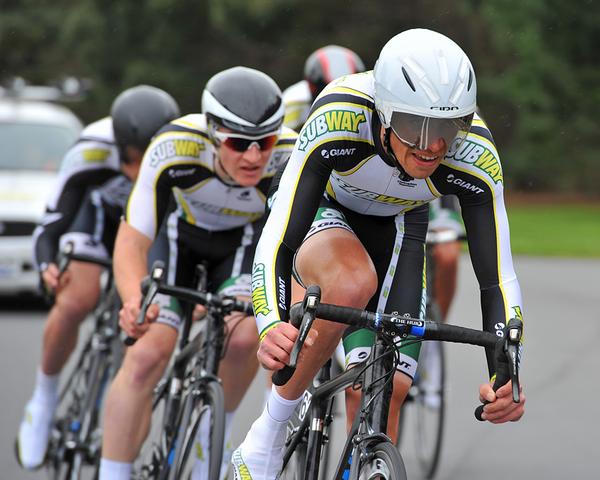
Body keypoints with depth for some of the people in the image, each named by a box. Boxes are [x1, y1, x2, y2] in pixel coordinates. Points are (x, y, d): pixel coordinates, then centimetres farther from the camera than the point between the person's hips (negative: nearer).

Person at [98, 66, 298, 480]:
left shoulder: (294, 157, -35)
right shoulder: (174, 149, -37)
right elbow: (133, 241, -36)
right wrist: (135, 301, -56)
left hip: (249, 238, 1)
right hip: (183, 233, -1)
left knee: (243, 337, -25)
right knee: (147, 354, -18)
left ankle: (213, 442, 3)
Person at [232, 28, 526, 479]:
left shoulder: (475, 157, -33)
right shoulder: (338, 119, -40)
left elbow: (498, 277, -28)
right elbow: (276, 241, -42)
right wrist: (272, 328, -60)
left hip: (395, 230, 3)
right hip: (321, 211, -3)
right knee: (353, 282, -37)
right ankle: (271, 429, -20)